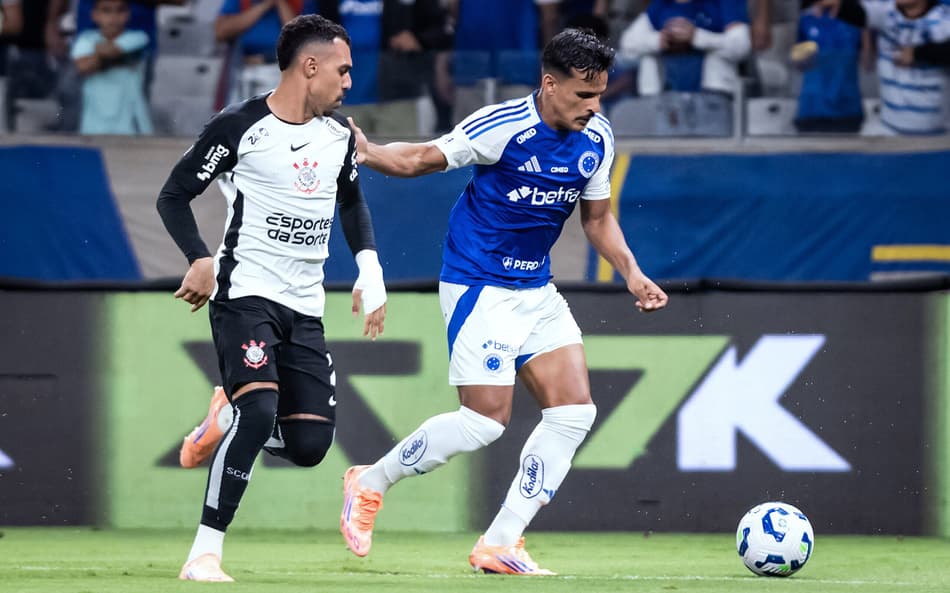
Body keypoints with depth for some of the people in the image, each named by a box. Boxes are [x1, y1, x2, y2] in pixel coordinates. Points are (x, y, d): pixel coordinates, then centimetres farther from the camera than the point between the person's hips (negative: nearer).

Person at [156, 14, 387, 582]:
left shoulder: (339, 134, 9)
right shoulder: (239, 128, -9)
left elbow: (352, 201, 27)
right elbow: (174, 195, -3)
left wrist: (370, 268, 12)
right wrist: (200, 259, -18)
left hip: (306, 307, 6)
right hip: (246, 294, -6)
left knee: (310, 445, -4)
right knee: (261, 410, -27)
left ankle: (231, 433, 29)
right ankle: (205, 553, -20)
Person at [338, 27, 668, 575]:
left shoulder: (597, 139, 1)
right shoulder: (502, 127, -18)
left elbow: (598, 218, 14)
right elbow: (420, 160, -9)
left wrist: (633, 275, 1)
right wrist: (367, 153, -25)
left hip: (537, 290, 7)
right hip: (479, 285, -7)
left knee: (575, 410, -4)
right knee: (486, 419, -13)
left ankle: (501, 544, 3)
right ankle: (370, 484, 9)